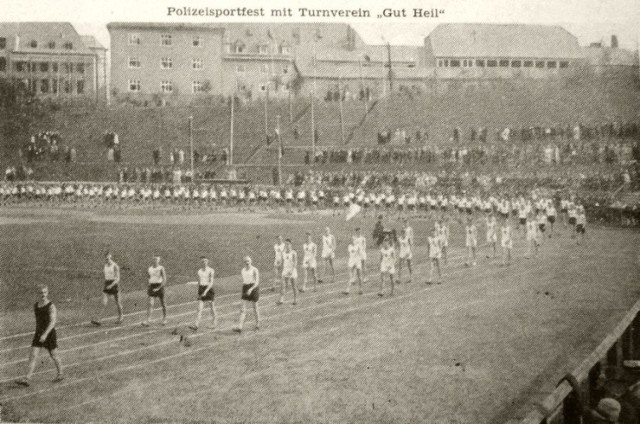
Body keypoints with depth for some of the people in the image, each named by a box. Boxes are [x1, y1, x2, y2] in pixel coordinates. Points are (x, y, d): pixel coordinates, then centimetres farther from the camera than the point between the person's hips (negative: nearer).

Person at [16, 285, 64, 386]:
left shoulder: (51, 306, -15)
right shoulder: (36, 305, 6)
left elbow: (53, 322, -24)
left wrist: (45, 334, -34)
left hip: (49, 334, -5)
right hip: (38, 334, 5)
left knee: (54, 356, 10)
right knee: (33, 356, -5)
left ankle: (60, 374, 31)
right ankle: (27, 379, -8)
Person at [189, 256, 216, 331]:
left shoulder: (211, 270, -6)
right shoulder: (199, 271, 11)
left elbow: (211, 282, -14)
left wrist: (206, 291, -23)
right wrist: (198, 292, 16)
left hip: (209, 289, -4)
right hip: (201, 289, 4)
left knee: (212, 307, 9)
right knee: (199, 308, -6)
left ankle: (214, 323, 26)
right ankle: (196, 325, -16)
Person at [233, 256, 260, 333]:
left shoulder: (255, 270, -5)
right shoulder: (242, 271, 11)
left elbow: (257, 282, -12)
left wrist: (251, 289, -26)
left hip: (253, 288, -4)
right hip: (245, 289, 4)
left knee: (255, 307, 9)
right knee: (242, 309, -7)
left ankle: (258, 324, 28)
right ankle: (240, 327, -14)